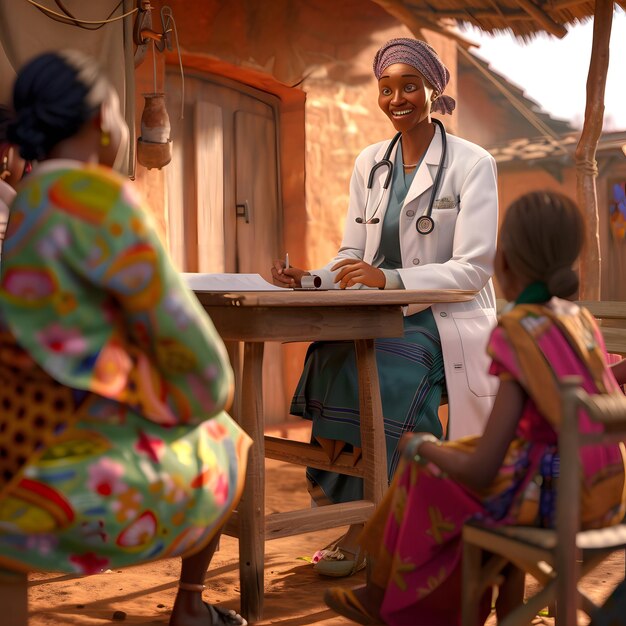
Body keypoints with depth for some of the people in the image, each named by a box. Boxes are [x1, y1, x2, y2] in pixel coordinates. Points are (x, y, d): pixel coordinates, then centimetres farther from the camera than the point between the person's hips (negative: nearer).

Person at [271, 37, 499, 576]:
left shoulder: (472, 164, -3)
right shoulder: (369, 165, 13)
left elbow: (472, 269, -13)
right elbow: (354, 256, 11)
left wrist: (390, 279, -27)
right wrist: (310, 281, -10)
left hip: (445, 324, -4)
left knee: (369, 369, -31)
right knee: (331, 356, -28)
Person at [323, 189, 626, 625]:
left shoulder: (520, 332, -19)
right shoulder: (581, 320, 3)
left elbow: (479, 472, -22)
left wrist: (421, 446, -2)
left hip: (552, 495, -7)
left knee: (425, 473, 13)